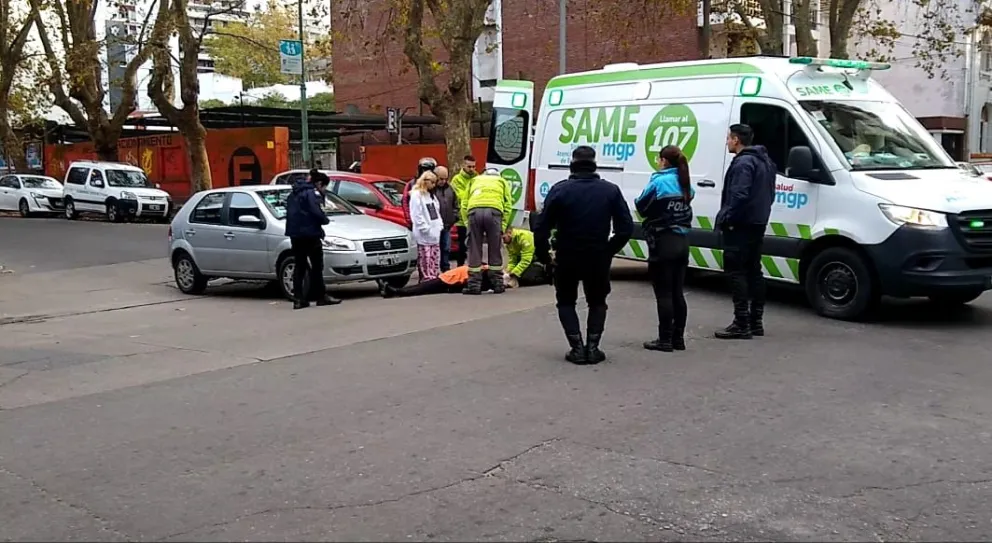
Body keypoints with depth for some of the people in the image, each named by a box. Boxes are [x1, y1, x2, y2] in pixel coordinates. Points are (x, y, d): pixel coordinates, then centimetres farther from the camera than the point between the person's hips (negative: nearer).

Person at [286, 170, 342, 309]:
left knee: (299, 267, 8)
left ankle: (299, 299, 5)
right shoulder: (312, 192, -7)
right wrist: (325, 220, 0)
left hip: (295, 234, 8)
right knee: (316, 266, -1)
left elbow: (291, 213, 20)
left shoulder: (293, 194, 21)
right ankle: (321, 296, 1)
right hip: (309, 234, -8)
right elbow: (316, 212, -19)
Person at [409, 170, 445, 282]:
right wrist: (426, 229, -16)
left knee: (436, 261, 8)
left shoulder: (431, 195, 20)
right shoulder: (416, 195, -7)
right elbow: (416, 215, -14)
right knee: (425, 261, -9)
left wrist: (440, 226, 10)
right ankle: (426, 280, -9)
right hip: (424, 235, -8)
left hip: (435, 233, 8)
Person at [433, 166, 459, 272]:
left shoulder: (450, 188, 11)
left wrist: (454, 217, 10)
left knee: (446, 249, 13)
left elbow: (456, 205, 21)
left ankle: (446, 271, 23)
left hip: (447, 226, 6)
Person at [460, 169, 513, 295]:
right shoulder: (502, 182, 31)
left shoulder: (474, 181, 34)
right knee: (495, 250, 9)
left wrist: (468, 224, 18)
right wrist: (502, 227, 14)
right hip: (494, 211, -1)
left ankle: (474, 285, 6)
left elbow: (464, 205, 20)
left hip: (474, 211, 1)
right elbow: (508, 205, 15)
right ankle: (498, 284, 14)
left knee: (474, 250, 6)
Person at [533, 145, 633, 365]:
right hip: (598, 258, 2)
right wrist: (610, 250, 8)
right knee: (597, 302, 23)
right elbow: (626, 227, -5)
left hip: (567, 257, -1)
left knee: (566, 301, 19)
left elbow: (541, 227, -11)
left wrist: (543, 255, 3)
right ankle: (593, 347, 11)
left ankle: (578, 347, 5)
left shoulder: (560, 190, -9)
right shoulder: (610, 190, -2)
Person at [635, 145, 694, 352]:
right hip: (682, 242, 7)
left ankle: (665, 340, 1)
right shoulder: (686, 185, 11)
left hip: (663, 243, -7)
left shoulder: (659, 182, -12)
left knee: (664, 294, -2)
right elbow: (685, 210, 11)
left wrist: (638, 201, 14)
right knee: (677, 293, 12)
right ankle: (678, 338, 16)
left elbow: (642, 207, -5)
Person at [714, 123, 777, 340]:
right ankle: (756, 321, 20)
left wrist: (724, 219, -17)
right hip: (758, 224, 10)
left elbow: (738, 196, -25)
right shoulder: (764, 161, 16)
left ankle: (742, 324, -10)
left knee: (736, 272, -8)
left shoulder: (743, 163, -17)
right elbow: (769, 194, 20)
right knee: (753, 271, 14)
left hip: (740, 226, -10)